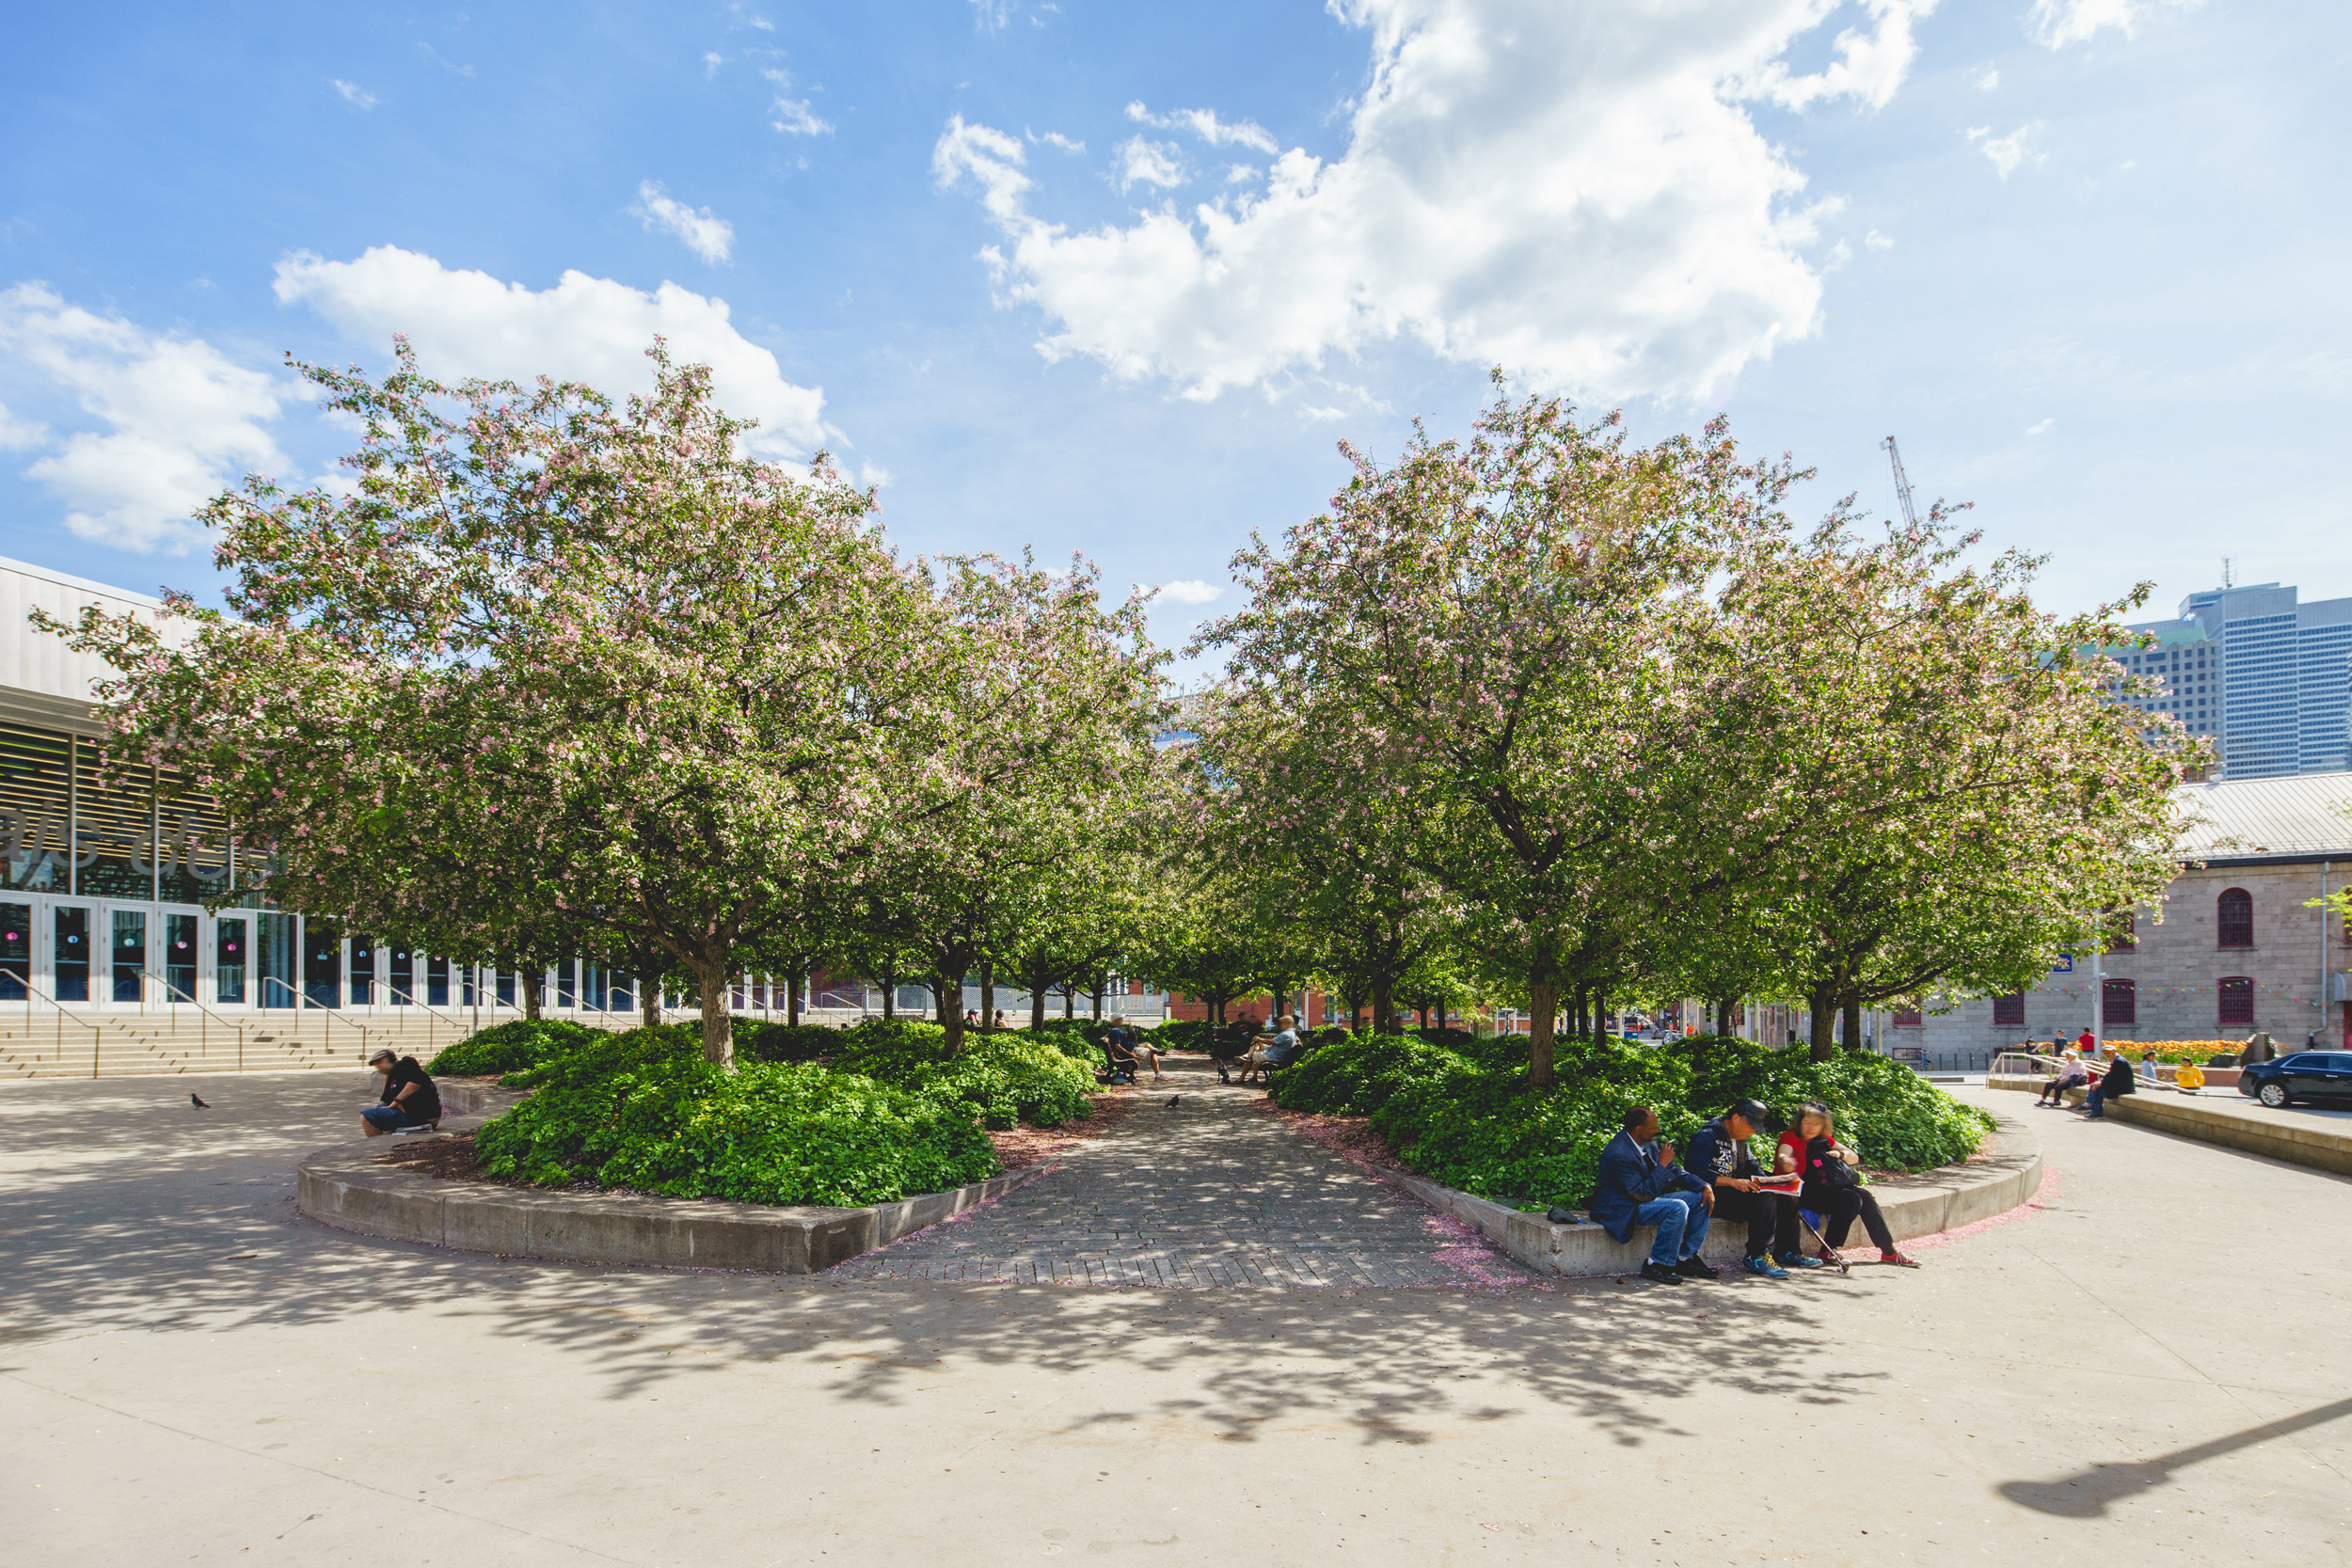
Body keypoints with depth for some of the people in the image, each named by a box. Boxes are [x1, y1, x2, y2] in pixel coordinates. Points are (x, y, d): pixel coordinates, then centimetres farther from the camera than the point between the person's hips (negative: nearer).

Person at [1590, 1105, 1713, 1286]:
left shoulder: (1649, 1142, 2)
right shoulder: (1618, 1154, -28)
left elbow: (1673, 1171, 11)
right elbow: (1644, 1194, -26)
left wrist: (1704, 1186, -2)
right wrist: (1662, 1164, -24)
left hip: (1648, 1197, 10)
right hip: (1625, 1209, -10)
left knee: (1701, 1199, 2)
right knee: (1677, 1208, -30)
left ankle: (1686, 1258, 6)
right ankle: (1657, 1265, -18)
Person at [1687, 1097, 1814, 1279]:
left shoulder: (1740, 1139, 17)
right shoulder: (1707, 1137, -14)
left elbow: (1751, 1167, 20)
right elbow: (1697, 1174, -22)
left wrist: (1766, 1182, -3)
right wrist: (1733, 1182, -29)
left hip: (1735, 1192, 10)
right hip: (1714, 1196, -10)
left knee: (1787, 1197, -2)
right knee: (1765, 1199, -30)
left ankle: (1787, 1251, 6)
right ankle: (1758, 1257, -29)